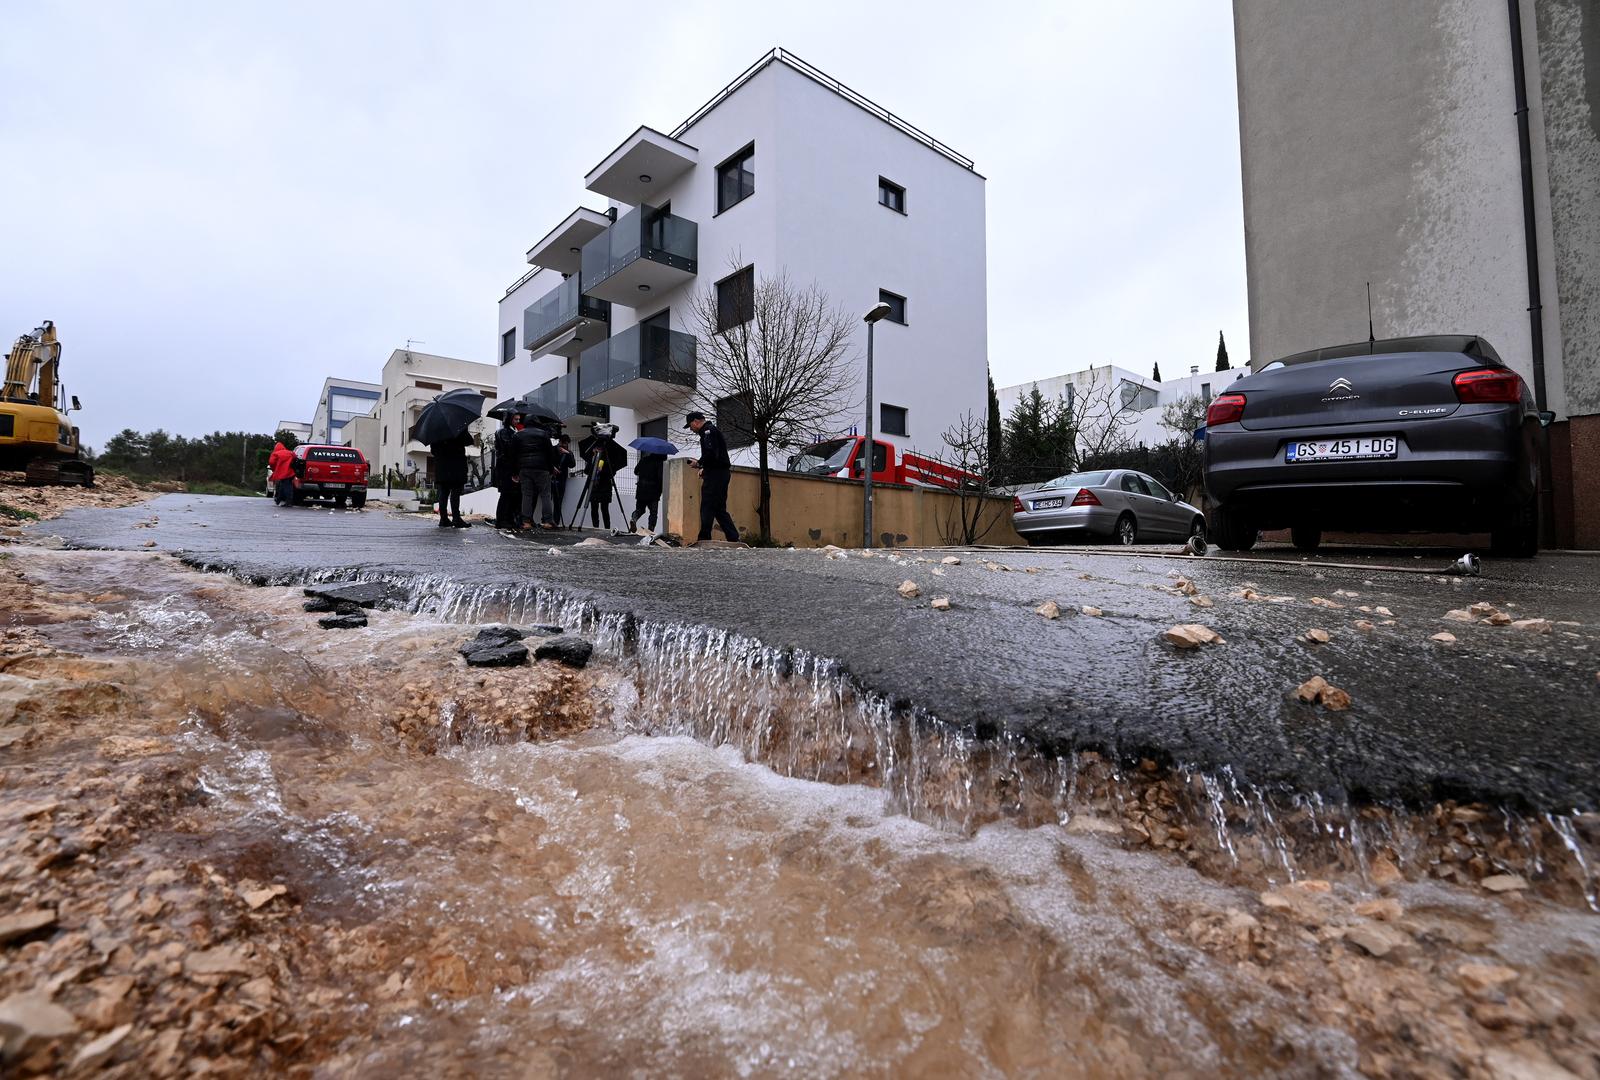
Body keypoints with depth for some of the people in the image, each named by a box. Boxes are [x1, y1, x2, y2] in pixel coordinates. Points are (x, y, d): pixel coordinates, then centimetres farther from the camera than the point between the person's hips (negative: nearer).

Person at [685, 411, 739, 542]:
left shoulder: (708, 430, -9)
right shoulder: (711, 430, 24)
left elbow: (711, 454, -22)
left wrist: (699, 463, -8)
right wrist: (704, 467, 12)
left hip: (716, 474, -10)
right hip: (721, 473, 10)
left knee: (707, 509, -7)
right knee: (719, 509, 11)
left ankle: (704, 540, -5)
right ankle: (734, 538, 9)